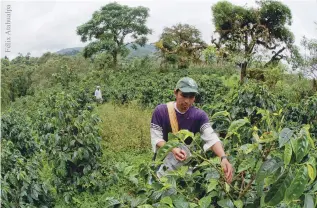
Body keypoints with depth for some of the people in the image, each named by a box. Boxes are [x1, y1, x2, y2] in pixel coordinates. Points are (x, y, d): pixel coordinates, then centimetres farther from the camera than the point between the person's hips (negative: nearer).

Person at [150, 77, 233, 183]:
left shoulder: (199, 115, -14)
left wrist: (223, 158, -47)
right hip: (164, 158, -1)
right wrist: (172, 149, -39)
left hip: (188, 159, 2)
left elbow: (211, 137, -28)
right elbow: (156, 139, -18)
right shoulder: (160, 111, -16)